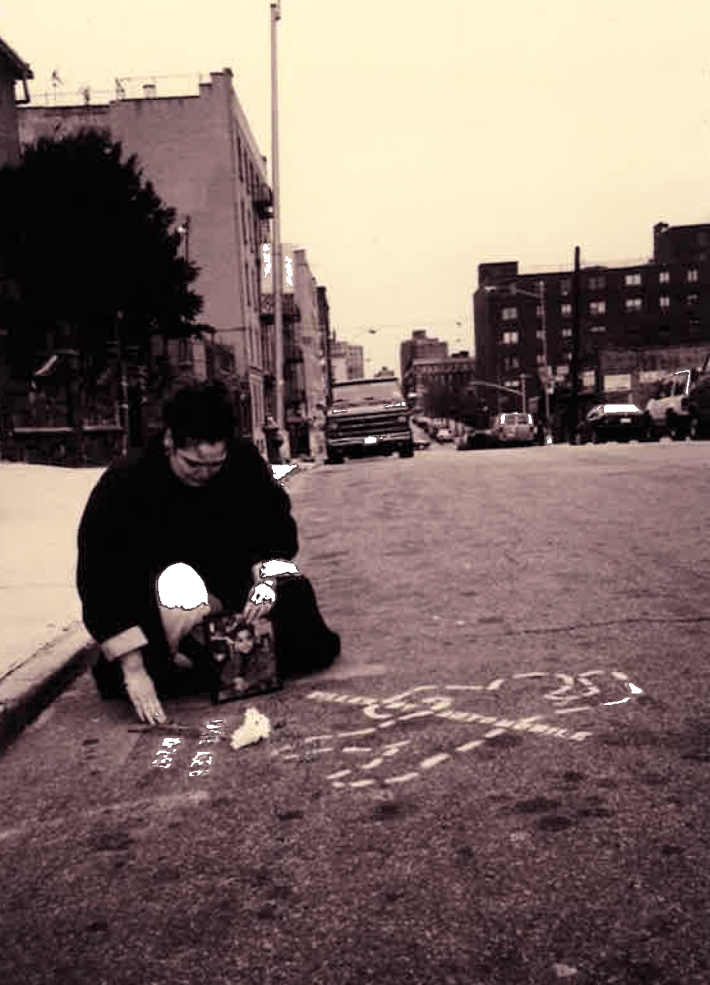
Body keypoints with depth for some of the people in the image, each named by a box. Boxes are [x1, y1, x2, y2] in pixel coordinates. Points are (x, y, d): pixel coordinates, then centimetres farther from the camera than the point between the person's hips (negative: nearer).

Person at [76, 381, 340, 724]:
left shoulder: (243, 460, -15)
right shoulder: (123, 483, -25)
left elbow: (275, 525, -3)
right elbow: (100, 580, -25)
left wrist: (266, 578, -24)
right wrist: (133, 670, -30)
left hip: (233, 574, 4)